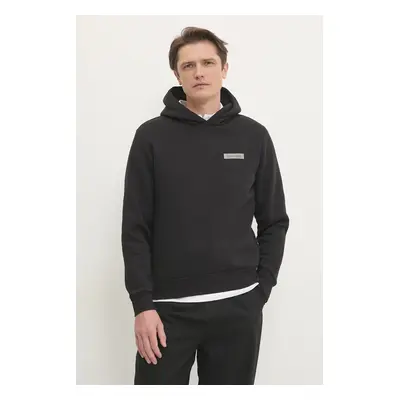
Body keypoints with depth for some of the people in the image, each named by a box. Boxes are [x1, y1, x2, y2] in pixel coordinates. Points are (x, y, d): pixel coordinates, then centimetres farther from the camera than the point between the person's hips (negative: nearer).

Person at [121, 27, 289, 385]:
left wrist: (261, 289, -1)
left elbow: (274, 222, 7)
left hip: (237, 306, 1)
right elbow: (135, 229, -2)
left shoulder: (253, 136, 4)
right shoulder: (152, 136, 0)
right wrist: (143, 303, -9)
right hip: (168, 306, -1)